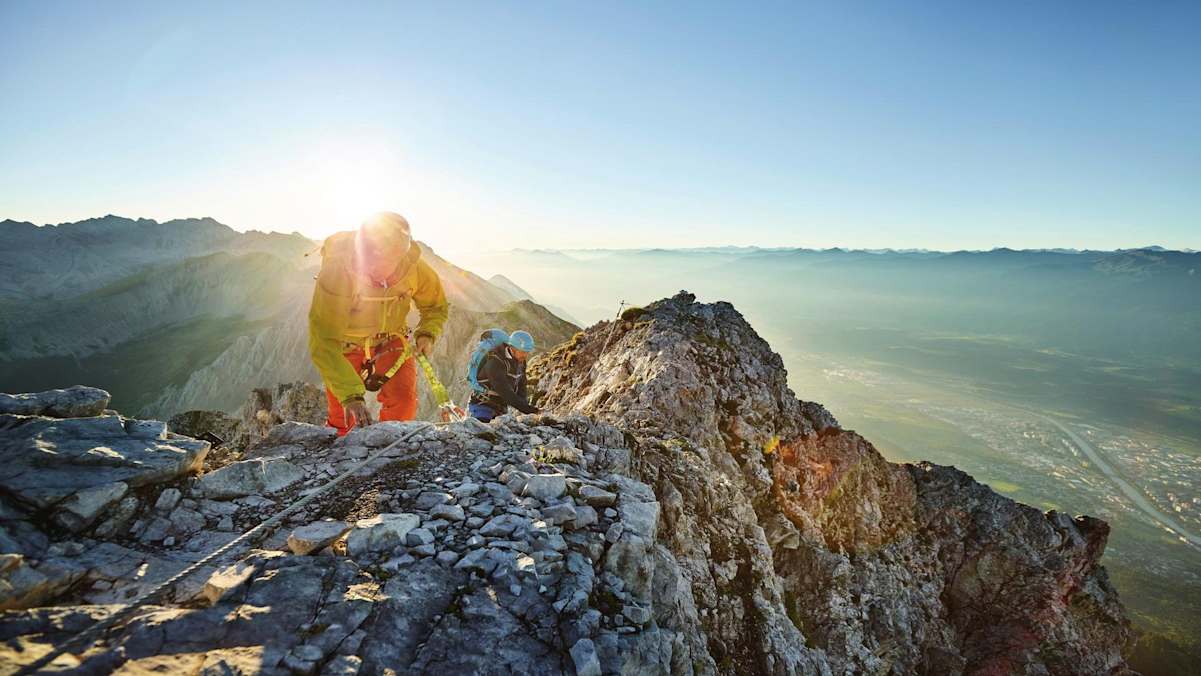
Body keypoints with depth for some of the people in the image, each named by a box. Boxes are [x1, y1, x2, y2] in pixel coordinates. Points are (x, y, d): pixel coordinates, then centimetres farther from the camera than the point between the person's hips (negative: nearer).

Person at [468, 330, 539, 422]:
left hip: (501, 410, 7)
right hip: (482, 407, -7)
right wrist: (526, 408, -36)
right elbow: (504, 390, -33)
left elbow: (521, 388, 7)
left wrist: (525, 406, -10)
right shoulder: (495, 362, -25)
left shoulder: (520, 361, -1)